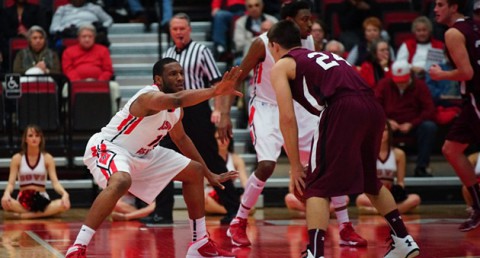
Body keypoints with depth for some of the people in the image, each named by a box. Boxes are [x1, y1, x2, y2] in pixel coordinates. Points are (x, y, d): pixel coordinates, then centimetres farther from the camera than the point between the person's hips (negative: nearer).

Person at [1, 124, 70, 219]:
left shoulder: (47, 158, 3)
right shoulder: (17, 158, 3)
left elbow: (55, 182, -4)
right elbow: (11, 183, -3)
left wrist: (64, 193, -26)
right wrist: (6, 194, -28)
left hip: (42, 200, 1)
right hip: (23, 201, -1)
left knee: (64, 205, -32)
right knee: (5, 202, -36)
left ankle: (25, 215, -26)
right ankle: (40, 213, -22)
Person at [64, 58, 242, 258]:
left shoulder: (177, 110, 2)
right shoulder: (150, 97, -27)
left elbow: (180, 138, 21)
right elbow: (177, 99, -50)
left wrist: (209, 174, 25)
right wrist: (214, 91, -62)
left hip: (141, 155, 10)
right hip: (107, 149, -10)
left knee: (194, 172, 13)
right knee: (121, 182, -42)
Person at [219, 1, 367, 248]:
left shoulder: (309, 43, -4)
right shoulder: (263, 44, -18)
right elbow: (236, 79, -11)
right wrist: (224, 114, -19)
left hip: (298, 108, 5)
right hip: (266, 109, -5)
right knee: (266, 165, -24)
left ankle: (345, 228, 4)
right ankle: (238, 224, -3)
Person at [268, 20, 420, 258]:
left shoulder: (281, 66, 16)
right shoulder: (322, 57, 36)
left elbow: (287, 118, 5)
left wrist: (296, 166, 10)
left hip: (344, 109, -7)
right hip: (372, 107, 7)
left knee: (317, 187, 2)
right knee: (369, 180, 28)